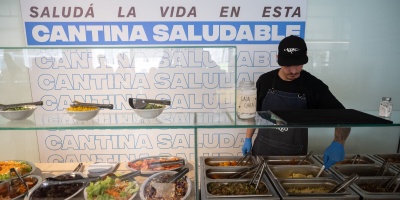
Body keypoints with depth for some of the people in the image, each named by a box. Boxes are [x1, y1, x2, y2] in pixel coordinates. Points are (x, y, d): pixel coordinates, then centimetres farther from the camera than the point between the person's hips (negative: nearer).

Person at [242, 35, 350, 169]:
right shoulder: (265, 81, -7)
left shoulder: (314, 86, -11)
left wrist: (338, 143, -25)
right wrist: (248, 139, 3)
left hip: (295, 154, -1)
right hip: (263, 149, 2)